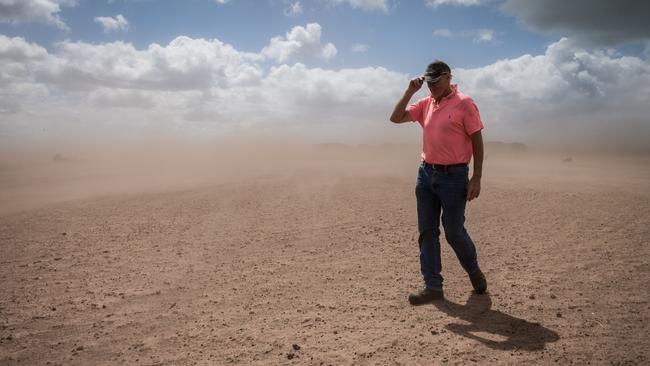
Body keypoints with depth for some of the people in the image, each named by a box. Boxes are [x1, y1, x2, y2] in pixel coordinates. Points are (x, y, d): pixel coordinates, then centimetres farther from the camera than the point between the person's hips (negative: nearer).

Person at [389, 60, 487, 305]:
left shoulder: (464, 103, -7)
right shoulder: (425, 104, 9)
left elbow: (477, 141, -7)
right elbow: (396, 118, 7)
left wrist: (476, 178, -12)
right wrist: (410, 91, -2)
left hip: (453, 176, -6)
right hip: (426, 174, 6)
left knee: (454, 232, 3)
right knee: (427, 231, 5)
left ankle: (474, 271, 31)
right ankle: (433, 286, 14)